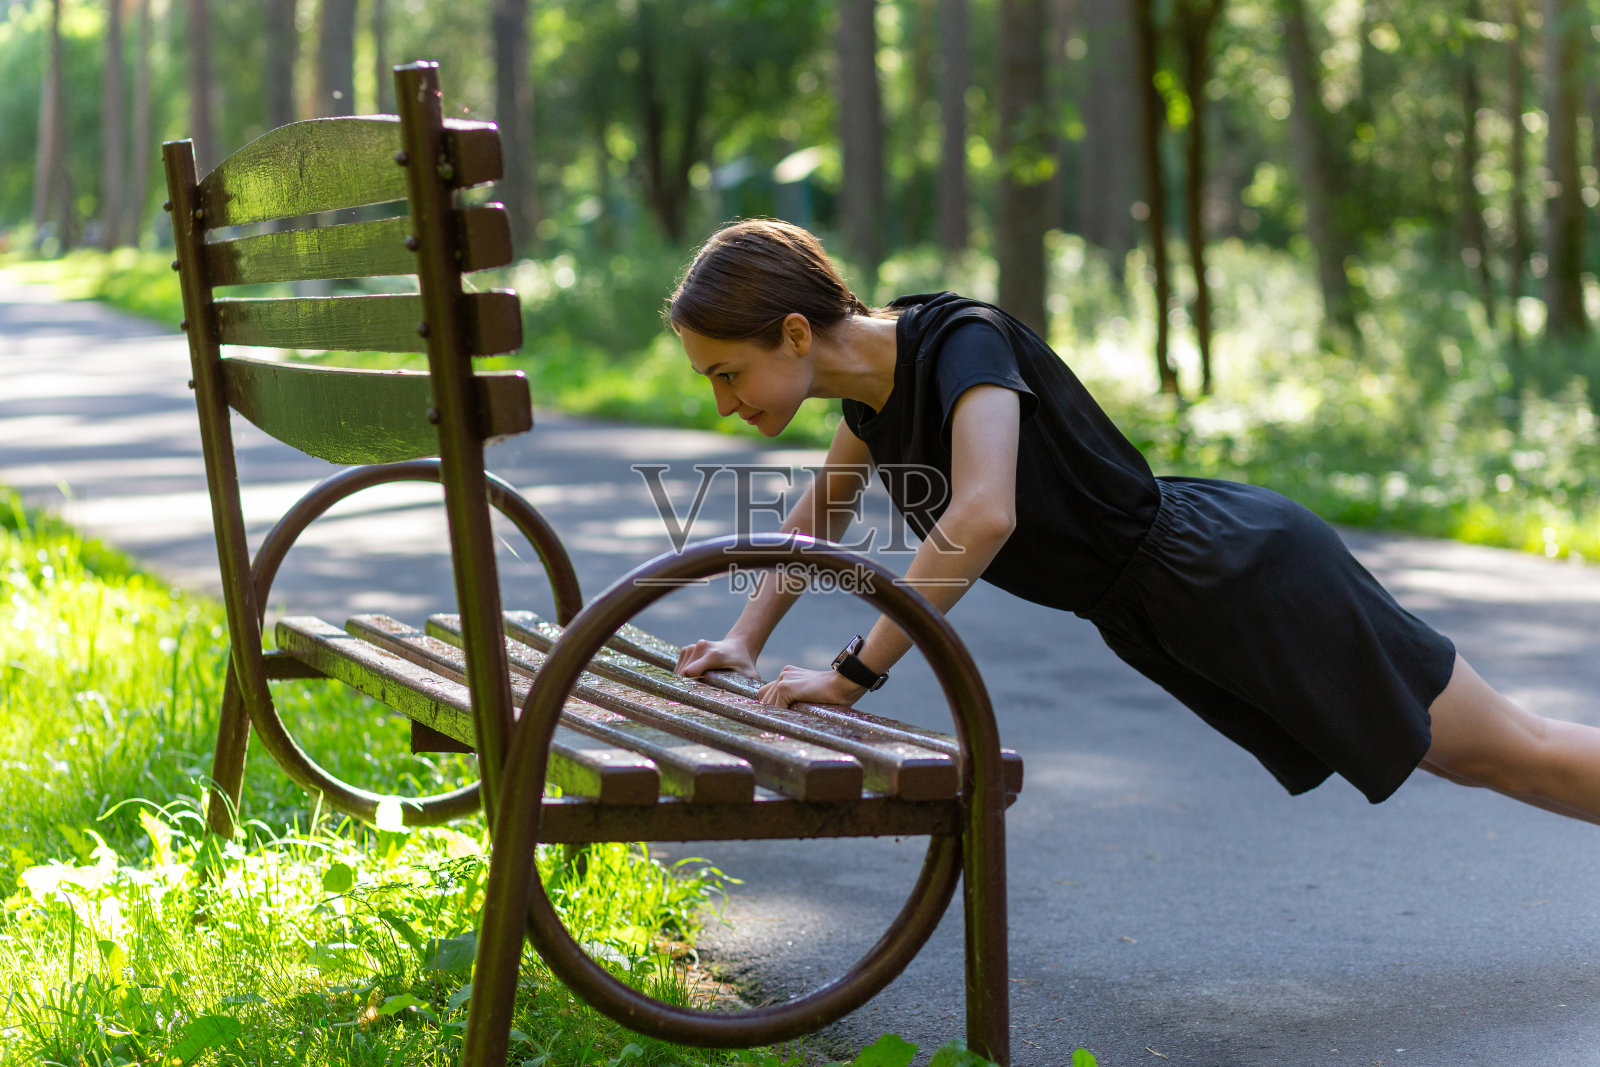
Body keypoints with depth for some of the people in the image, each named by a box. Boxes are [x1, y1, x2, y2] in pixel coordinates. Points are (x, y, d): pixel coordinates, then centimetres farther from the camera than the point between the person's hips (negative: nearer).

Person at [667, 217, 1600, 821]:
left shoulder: (961, 340, -26)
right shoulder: (878, 371, 1)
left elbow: (982, 518, -42)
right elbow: (823, 511, 20)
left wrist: (854, 674, -35)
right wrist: (745, 642, 11)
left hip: (1243, 578, -8)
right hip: (1165, 618, 8)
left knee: (1510, 753, 3)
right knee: (1480, 762, 19)